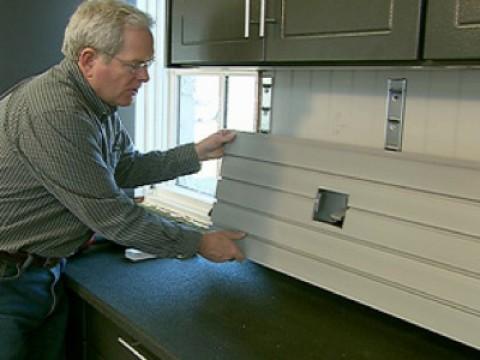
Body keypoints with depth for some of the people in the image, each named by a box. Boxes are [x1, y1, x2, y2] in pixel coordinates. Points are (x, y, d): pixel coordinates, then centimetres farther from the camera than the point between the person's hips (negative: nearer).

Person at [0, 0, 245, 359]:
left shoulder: (98, 103, 2)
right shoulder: (55, 114, -29)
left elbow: (127, 167, 13)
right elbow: (111, 215, -25)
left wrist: (198, 153, 5)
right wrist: (199, 243, -16)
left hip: (47, 269, 9)